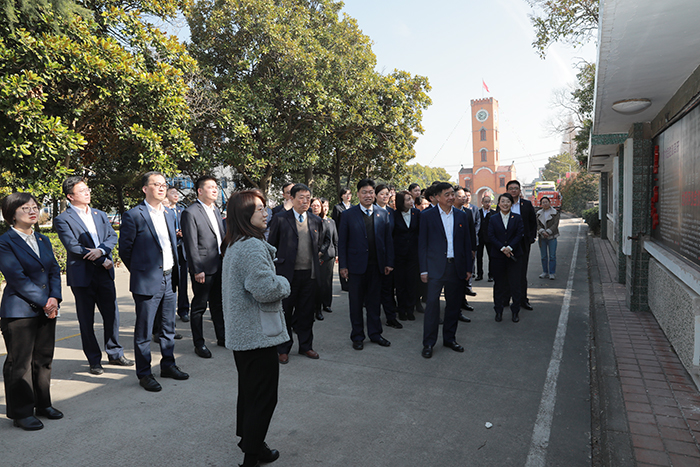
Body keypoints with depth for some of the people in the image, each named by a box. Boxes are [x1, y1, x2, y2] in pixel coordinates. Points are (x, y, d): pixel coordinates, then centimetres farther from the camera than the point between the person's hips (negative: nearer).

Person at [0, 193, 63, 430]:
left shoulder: (43, 240, 13)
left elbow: (54, 270, 9)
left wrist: (54, 298, -6)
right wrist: (44, 302, -15)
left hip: (47, 310, 6)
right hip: (19, 311, -6)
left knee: (44, 359, 13)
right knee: (19, 363, 4)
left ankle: (42, 404, 27)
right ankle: (21, 412, 17)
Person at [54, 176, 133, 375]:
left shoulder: (100, 215, 14)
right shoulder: (63, 219, -3)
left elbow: (112, 236, 4)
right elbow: (73, 246, -12)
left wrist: (101, 250, -16)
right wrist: (101, 260, -12)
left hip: (104, 273, 4)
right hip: (82, 275, -4)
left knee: (112, 314, 9)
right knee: (86, 320, 7)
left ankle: (115, 353, 23)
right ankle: (94, 360, 19)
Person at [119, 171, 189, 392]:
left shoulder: (170, 213, 10)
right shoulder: (133, 215, -10)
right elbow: (124, 249, -5)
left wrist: (174, 272, 15)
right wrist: (139, 271, 2)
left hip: (169, 280, 7)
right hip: (147, 282, -6)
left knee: (168, 327, 17)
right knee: (143, 331, 5)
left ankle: (168, 365, 31)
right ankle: (144, 373, 19)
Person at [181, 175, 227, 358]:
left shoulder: (215, 209, 13)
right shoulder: (190, 212, -12)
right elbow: (191, 244, -15)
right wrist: (197, 269, -17)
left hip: (220, 265, 8)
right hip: (203, 267, -8)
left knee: (218, 303, 18)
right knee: (199, 306, 5)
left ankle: (221, 337, 32)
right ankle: (199, 343, 17)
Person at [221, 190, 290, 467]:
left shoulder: (233, 246, 11)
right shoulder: (252, 247, -23)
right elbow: (265, 289, -30)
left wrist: (277, 282, 10)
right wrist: (284, 284, -10)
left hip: (240, 333, 10)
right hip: (258, 334, -10)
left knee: (249, 389, 24)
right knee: (264, 395, 4)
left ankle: (247, 439, 41)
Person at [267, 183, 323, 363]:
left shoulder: (316, 221, 9)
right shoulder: (280, 219, -3)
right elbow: (272, 246, 1)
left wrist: (316, 263, 11)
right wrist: (277, 266, 0)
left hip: (309, 274, 4)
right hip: (287, 273, -3)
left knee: (306, 312, 13)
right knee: (285, 312, 7)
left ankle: (306, 346, 29)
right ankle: (283, 349, 22)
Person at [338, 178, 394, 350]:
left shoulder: (383, 214, 6)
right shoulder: (348, 214, 0)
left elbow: (388, 239, 7)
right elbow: (342, 242, -1)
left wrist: (389, 262, 1)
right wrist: (343, 265, -6)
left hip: (376, 265, 2)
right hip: (356, 265, -2)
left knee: (374, 301, 12)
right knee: (356, 302, 8)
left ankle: (375, 333, 26)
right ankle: (357, 336, 21)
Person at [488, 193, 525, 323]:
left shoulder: (517, 218, 6)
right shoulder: (493, 219, 6)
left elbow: (519, 235, -3)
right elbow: (491, 237, -2)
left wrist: (509, 247, -16)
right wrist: (502, 248, -14)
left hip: (514, 254, 0)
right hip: (497, 256, 0)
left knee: (515, 283, 1)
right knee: (499, 284, 6)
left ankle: (515, 311, 14)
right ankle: (498, 311, 18)